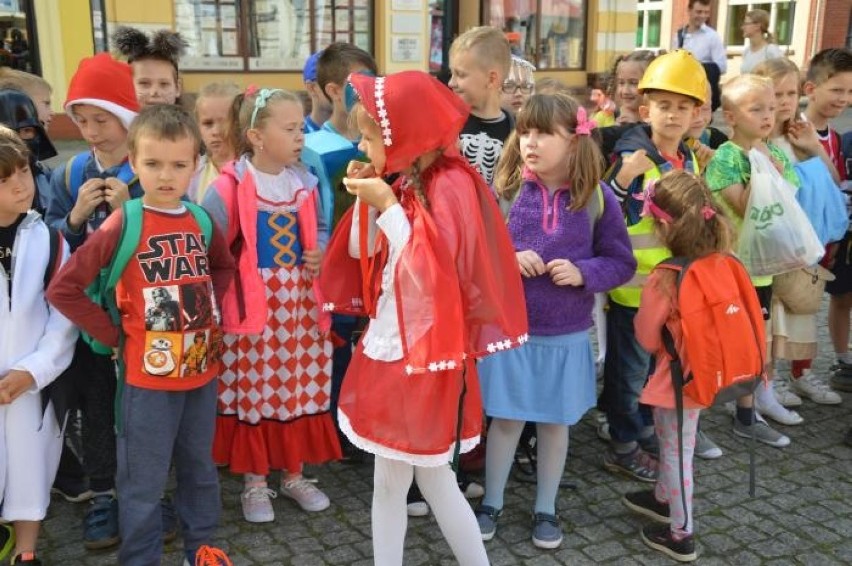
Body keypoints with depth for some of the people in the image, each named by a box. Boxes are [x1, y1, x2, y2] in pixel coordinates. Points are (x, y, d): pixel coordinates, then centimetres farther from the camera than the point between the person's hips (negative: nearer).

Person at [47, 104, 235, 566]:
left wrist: (212, 313, 7)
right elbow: (62, 290, -14)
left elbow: (224, 267, 21)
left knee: (199, 467, 21)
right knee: (144, 483, 8)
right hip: (147, 377, -5)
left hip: (202, 370, 5)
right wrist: (114, 336, -11)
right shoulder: (122, 225, -14)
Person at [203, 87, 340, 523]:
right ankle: (255, 483, 25)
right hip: (252, 307, -4)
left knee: (299, 390, 13)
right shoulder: (230, 187, -13)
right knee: (253, 392, 6)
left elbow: (321, 229, 17)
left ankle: (293, 475, 32)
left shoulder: (305, 183, 3)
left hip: (300, 306, 5)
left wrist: (320, 252, -3)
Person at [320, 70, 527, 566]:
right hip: (391, 345, 8)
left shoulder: (450, 184, -18)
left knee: (432, 476, 6)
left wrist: (387, 206, -23)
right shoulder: (407, 182, 7)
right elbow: (364, 254, 13)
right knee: (389, 477, 17)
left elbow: (433, 267, -26)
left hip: (427, 352, -8)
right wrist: (366, 202, -2)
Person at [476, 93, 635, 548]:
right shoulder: (504, 190, -7)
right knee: (505, 418, 11)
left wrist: (582, 272, -18)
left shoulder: (597, 198, -7)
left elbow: (622, 263, -1)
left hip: (567, 335, 1)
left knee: (555, 421, 15)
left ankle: (545, 508, 34)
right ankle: (492, 502, 31)